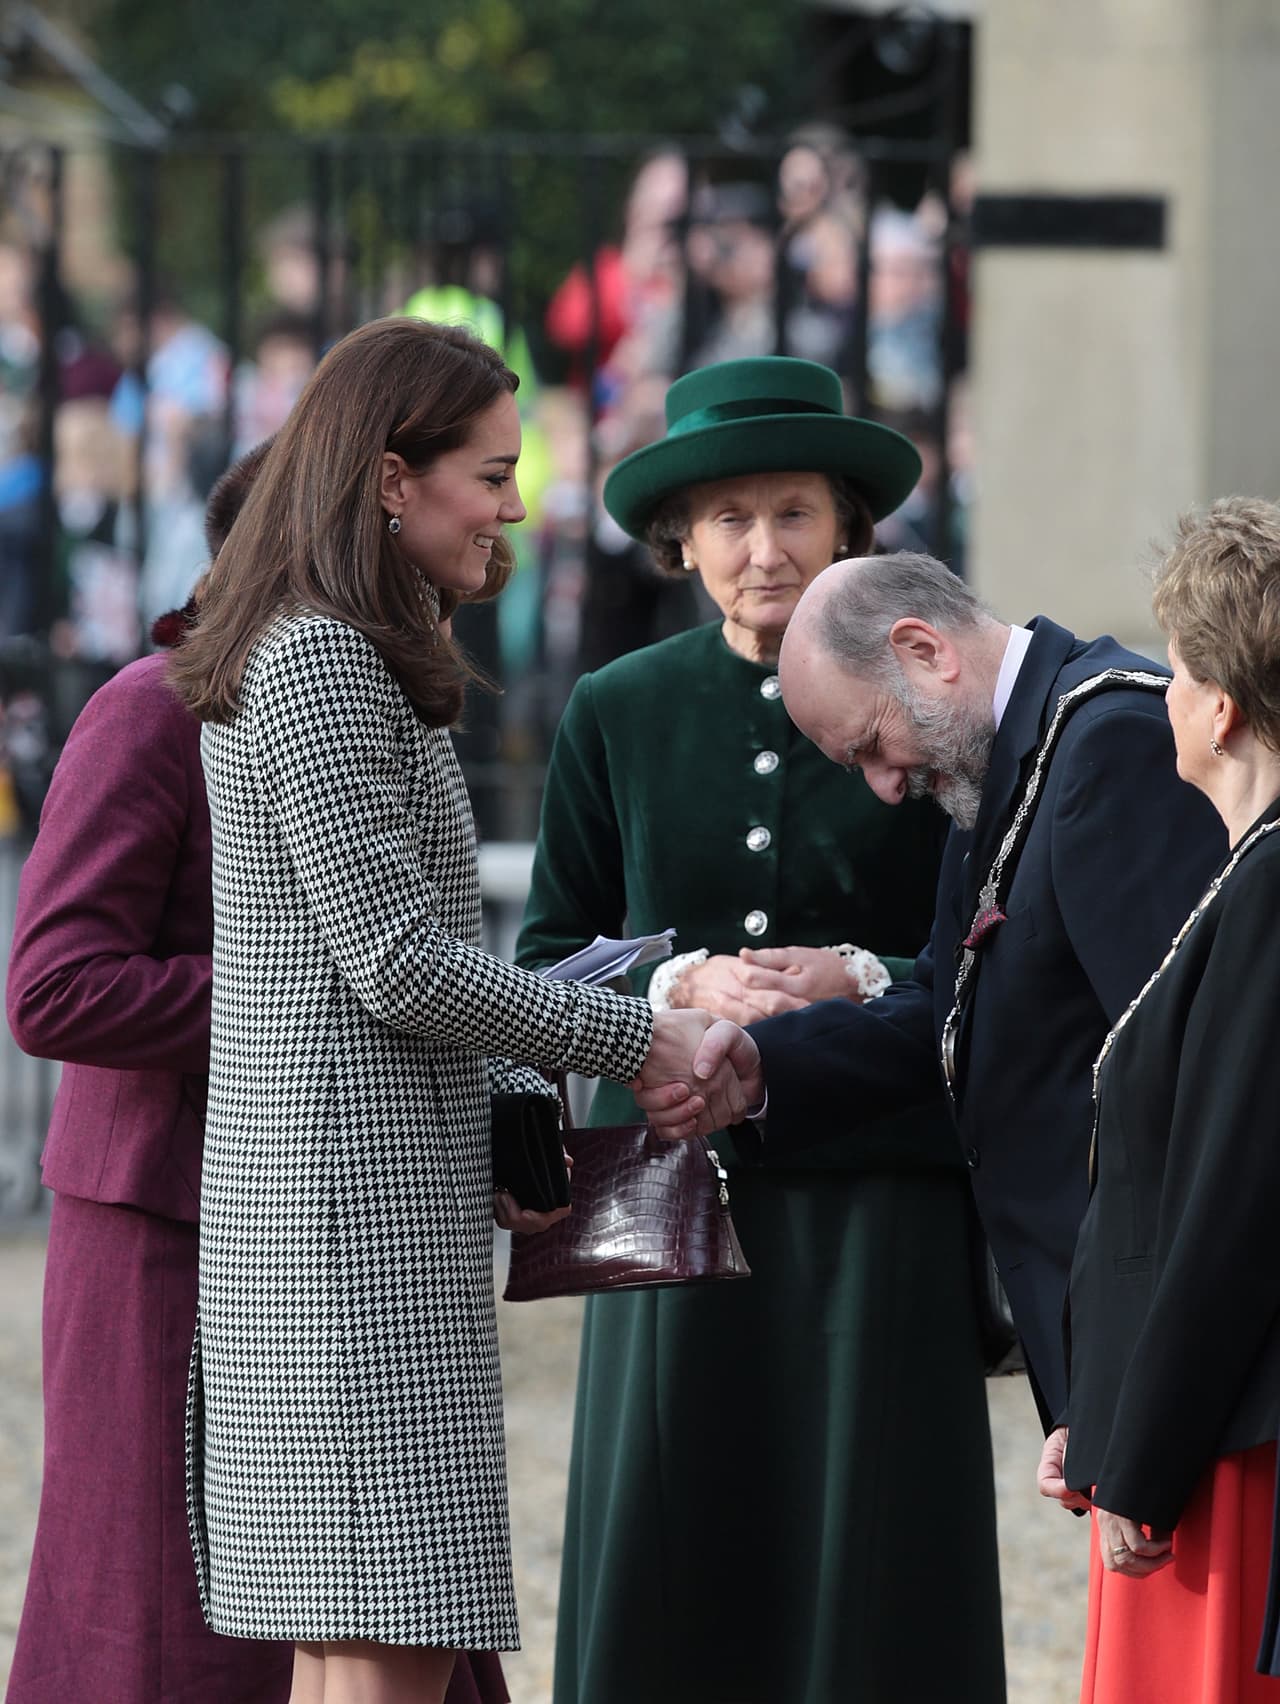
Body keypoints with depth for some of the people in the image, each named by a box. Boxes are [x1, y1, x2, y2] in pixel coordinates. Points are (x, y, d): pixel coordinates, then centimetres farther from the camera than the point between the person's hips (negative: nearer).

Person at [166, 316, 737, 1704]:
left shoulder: (344, 657, 20)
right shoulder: (318, 663, -12)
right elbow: (397, 963, -16)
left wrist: (522, 1099, 13)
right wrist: (638, 1042, -9)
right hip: (354, 1200, -10)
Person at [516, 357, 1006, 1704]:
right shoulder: (617, 716, 9)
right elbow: (543, 960, 9)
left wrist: (865, 978, -14)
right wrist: (676, 982, -10)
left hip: (876, 1200, -2)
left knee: (869, 1563, -3)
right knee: (663, 1564, -1)